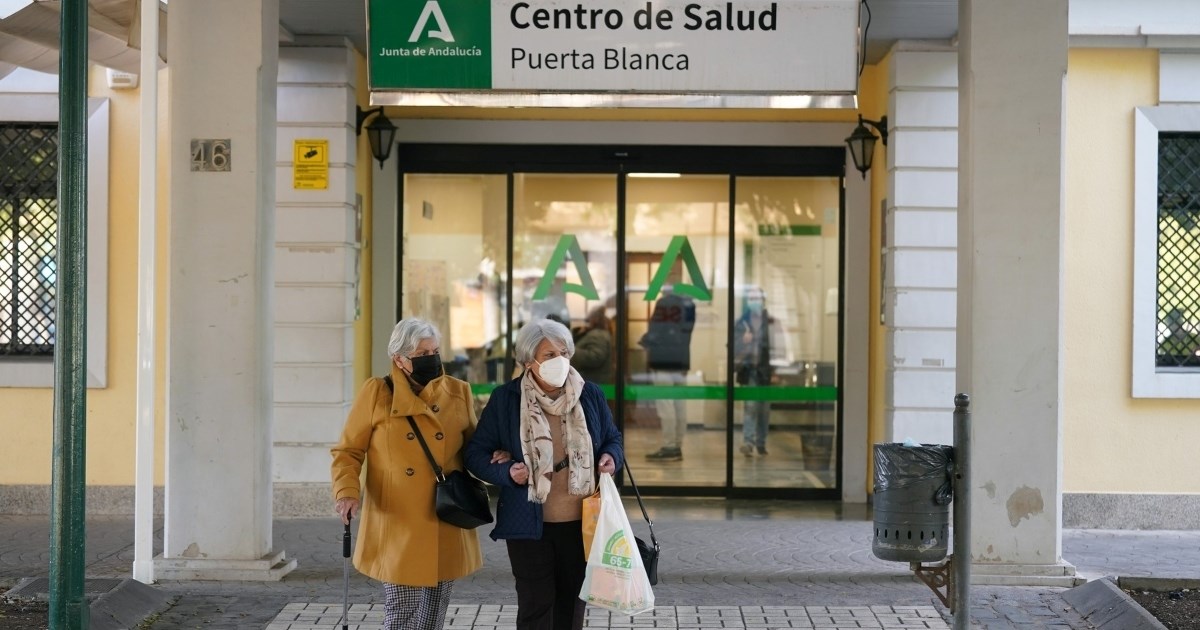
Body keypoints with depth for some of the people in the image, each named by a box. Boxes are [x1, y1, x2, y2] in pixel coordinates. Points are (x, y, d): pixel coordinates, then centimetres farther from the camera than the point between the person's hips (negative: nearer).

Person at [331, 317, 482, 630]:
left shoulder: (458, 392, 7)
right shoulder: (377, 393, -2)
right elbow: (347, 451, 2)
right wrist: (347, 492, -16)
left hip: (446, 526, 3)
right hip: (397, 525, -3)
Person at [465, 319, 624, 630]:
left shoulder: (591, 395, 2)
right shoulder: (505, 399, -6)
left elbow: (613, 438, 16)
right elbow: (476, 453, -1)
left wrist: (611, 457, -7)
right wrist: (505, 472, -20)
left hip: (581, 522, 3)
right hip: (529, 523, -3)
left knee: (572, 603, 15)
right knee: (535, 605, 2)